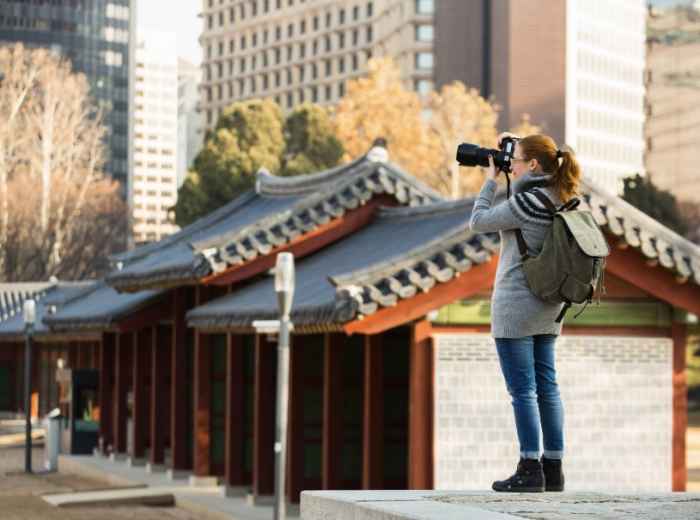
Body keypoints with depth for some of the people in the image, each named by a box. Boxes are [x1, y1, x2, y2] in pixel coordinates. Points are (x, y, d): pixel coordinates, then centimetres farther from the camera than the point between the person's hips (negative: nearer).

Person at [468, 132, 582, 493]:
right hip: (547, 308, 8)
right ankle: (553, 469, 12)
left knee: (522, 389, -5)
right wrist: (513, 148, 14)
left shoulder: (526, 202, -17)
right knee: (546, 386, 10)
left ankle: (530, 469, -4)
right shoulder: (560, 199, 6)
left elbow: (478, 222, -9)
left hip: (516, 306, -8)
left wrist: (490, 180, 2)